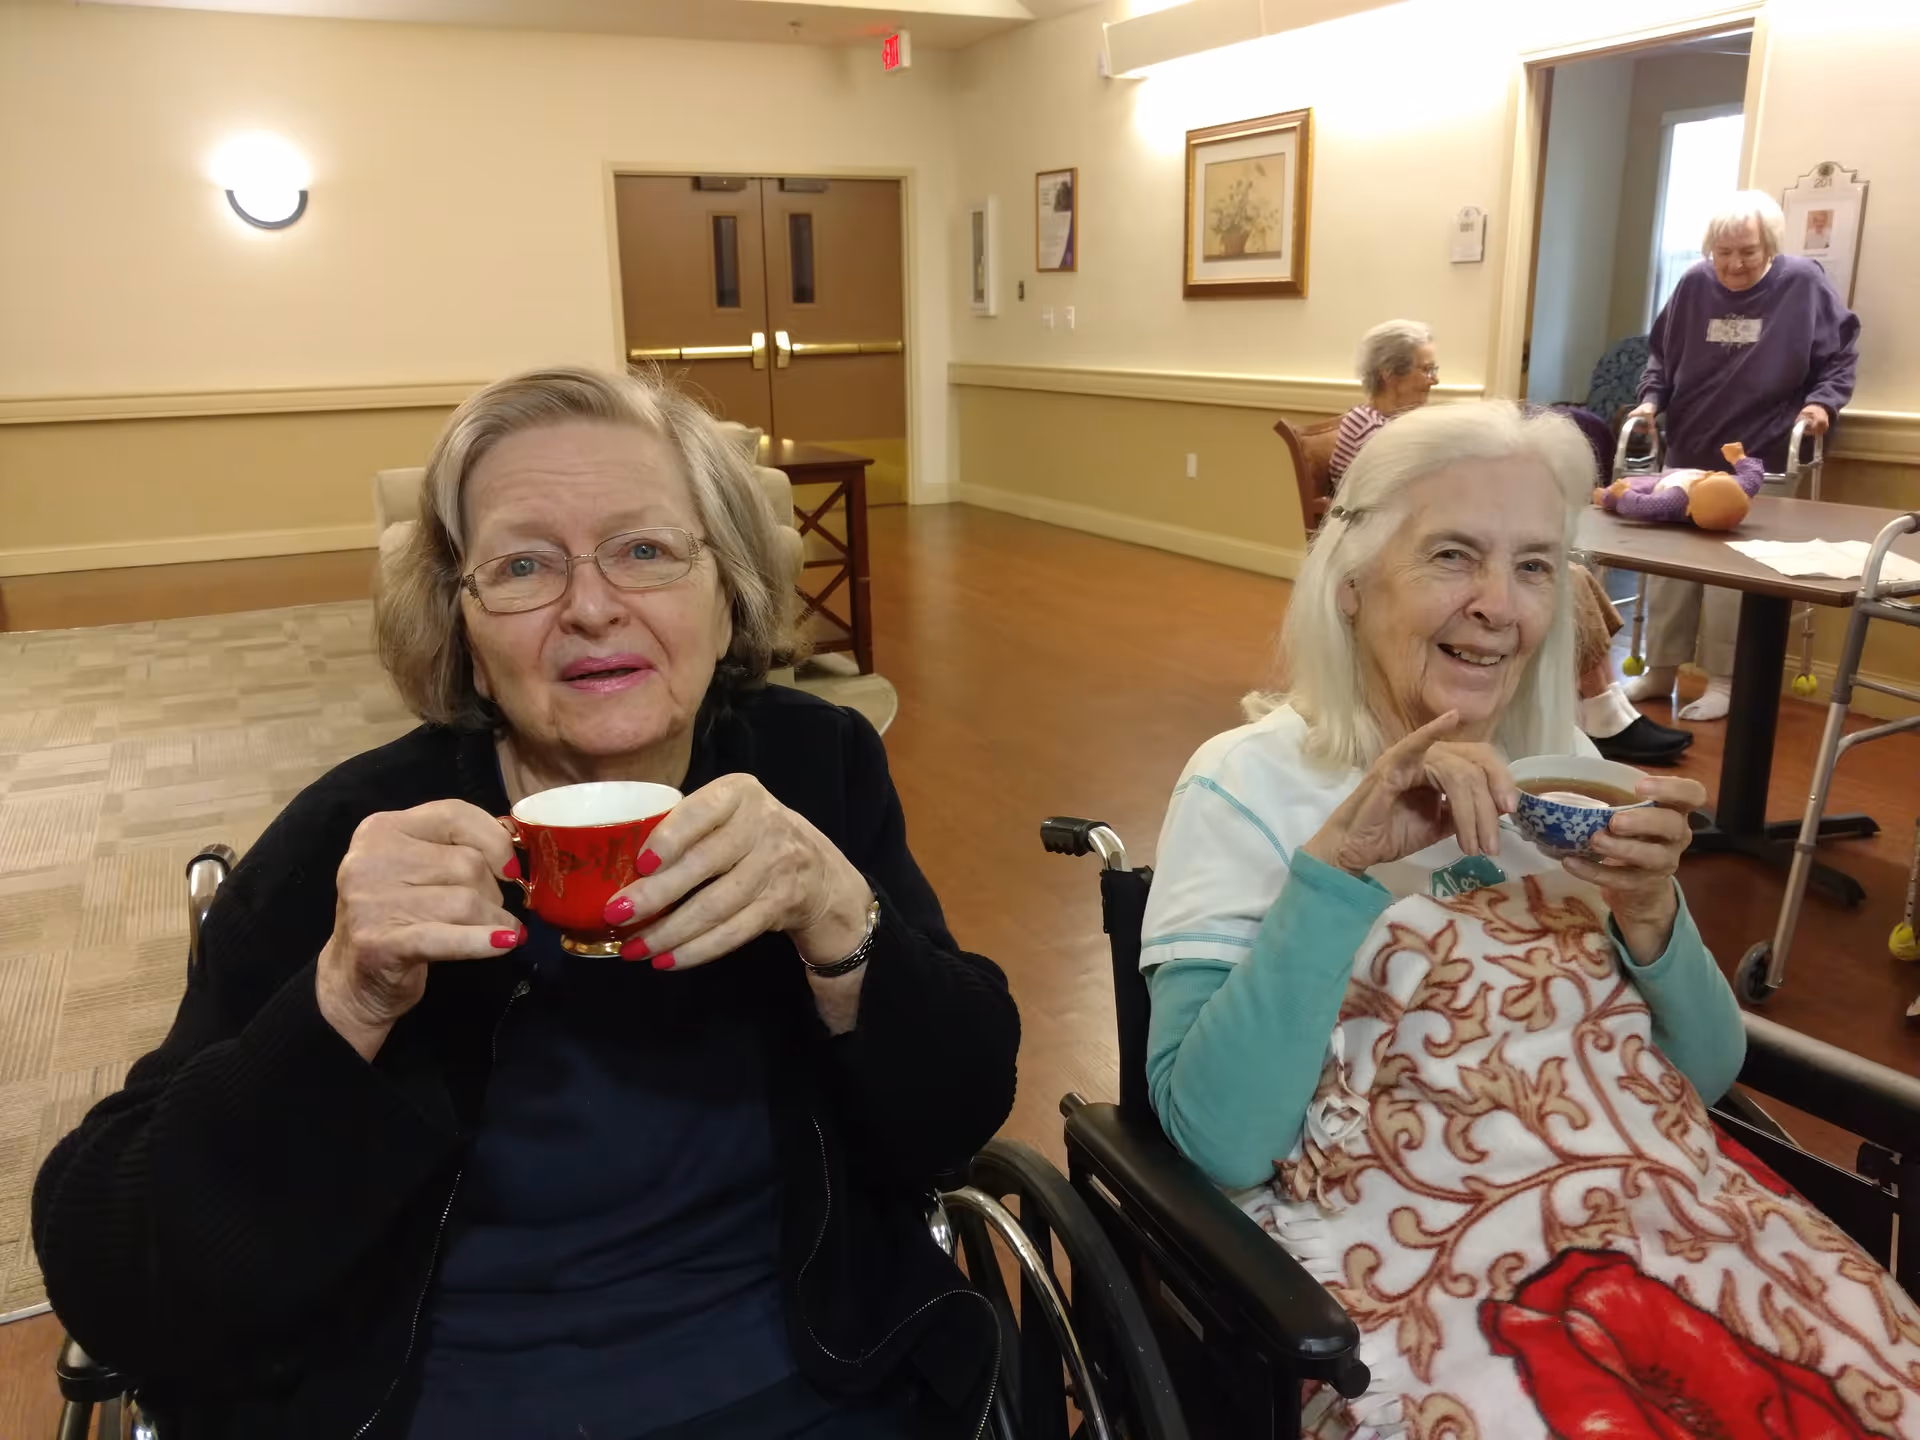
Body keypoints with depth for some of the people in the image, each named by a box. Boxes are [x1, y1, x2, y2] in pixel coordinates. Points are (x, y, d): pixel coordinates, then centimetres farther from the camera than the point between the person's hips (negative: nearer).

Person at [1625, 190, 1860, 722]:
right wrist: (1651, 399, -1)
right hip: (1687, 456, 4)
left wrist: (1821, 401, -14)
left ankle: (1723, 682, 5)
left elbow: (1840, 354, 1)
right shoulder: (1694, 284, 3)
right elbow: (1661, 354, 14)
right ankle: (1660, 670, 18)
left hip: (1759, 463, -3)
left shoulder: (1804, 283, -4)